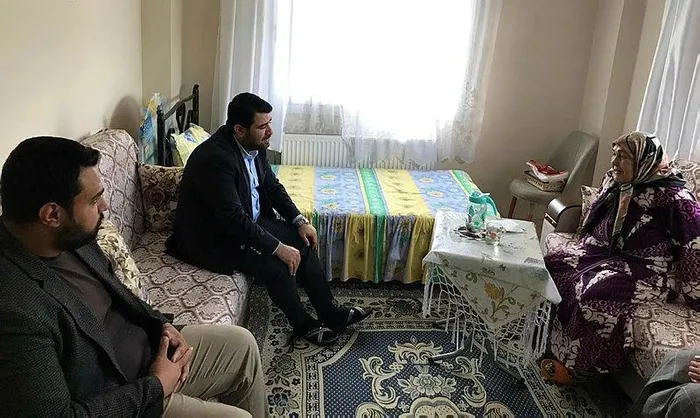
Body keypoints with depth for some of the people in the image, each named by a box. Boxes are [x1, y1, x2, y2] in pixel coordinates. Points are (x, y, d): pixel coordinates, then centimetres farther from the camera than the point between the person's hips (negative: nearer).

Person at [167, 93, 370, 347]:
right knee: (277, 265, -23)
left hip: (249, 221, 9)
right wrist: (278, 248, -29)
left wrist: (300, 221, -2)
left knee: (304, 242, -1)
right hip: (211, 237, -9)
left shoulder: (255, 145, -4)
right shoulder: (215, 157, -31)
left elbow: (272, 186, 9)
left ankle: (331, 313, 9)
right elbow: (233, 218, -33)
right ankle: (303, 324, 2)